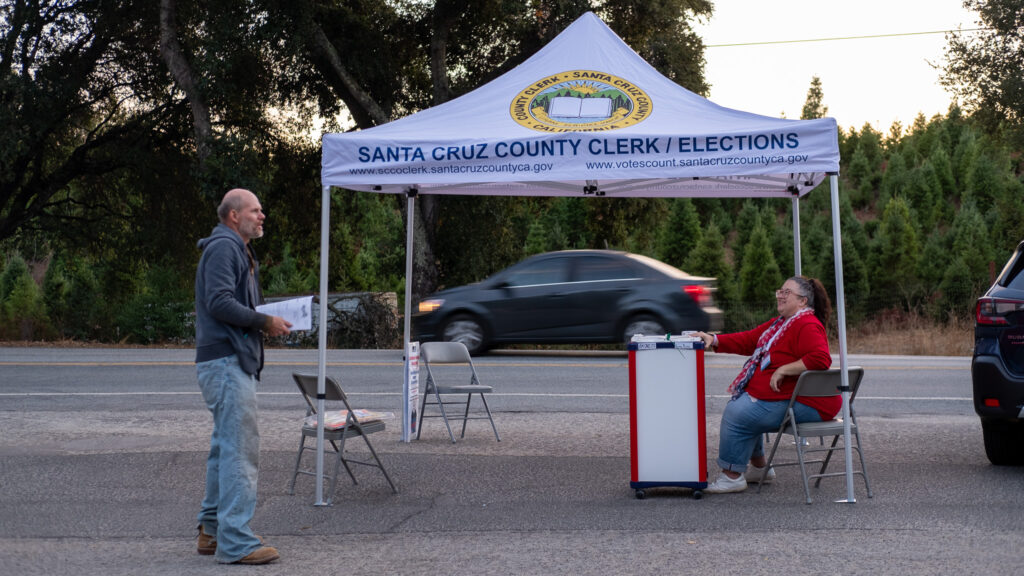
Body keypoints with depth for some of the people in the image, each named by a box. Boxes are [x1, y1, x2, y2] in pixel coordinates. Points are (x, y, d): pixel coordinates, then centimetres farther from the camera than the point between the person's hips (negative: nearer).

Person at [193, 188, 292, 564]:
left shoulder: (238, 250, 23)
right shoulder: (223, 247, -11)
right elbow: (219, 302, -22)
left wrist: (267, 320, 8)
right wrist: (263, 321, -16)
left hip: (234, 361, 11)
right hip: (226, 362, -11)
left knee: (226, 448, 16)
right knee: (240, 450, -12)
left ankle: (213, 530, 24)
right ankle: (236, 542, -10)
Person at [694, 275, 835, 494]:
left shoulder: (808, 326, -16)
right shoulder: (780, 323, 18)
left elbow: (820, 359, -31)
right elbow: (747, 340, 18)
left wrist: (783, 370, -27)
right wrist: (713, 340, 7)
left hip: (801, 403, -11)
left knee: (737, 414, -16)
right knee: (737, 407, 14)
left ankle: (732, 476, -5)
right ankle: (759, 467, 21)